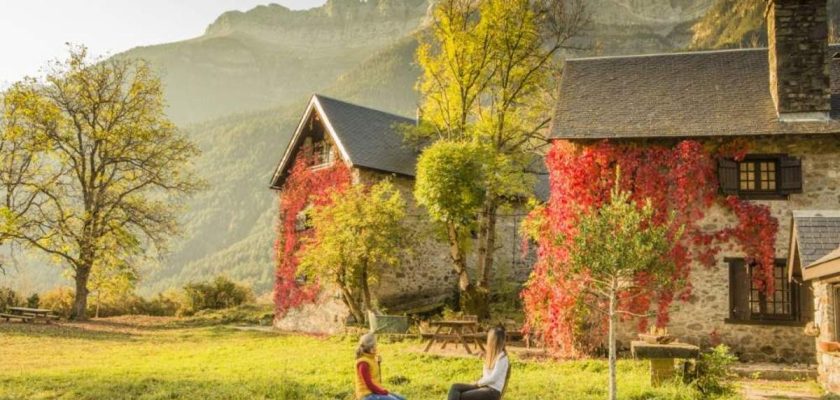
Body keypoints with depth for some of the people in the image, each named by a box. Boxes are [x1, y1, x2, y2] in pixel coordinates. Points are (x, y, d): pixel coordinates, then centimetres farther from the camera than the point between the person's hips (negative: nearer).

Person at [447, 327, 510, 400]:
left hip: (493, 392, -9)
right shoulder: (492, 354, 16)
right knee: (455, 387, -11)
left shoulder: (502, 358, -13)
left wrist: (478, 383, -5)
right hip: (485, 385, 9)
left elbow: (492, 378, -17)